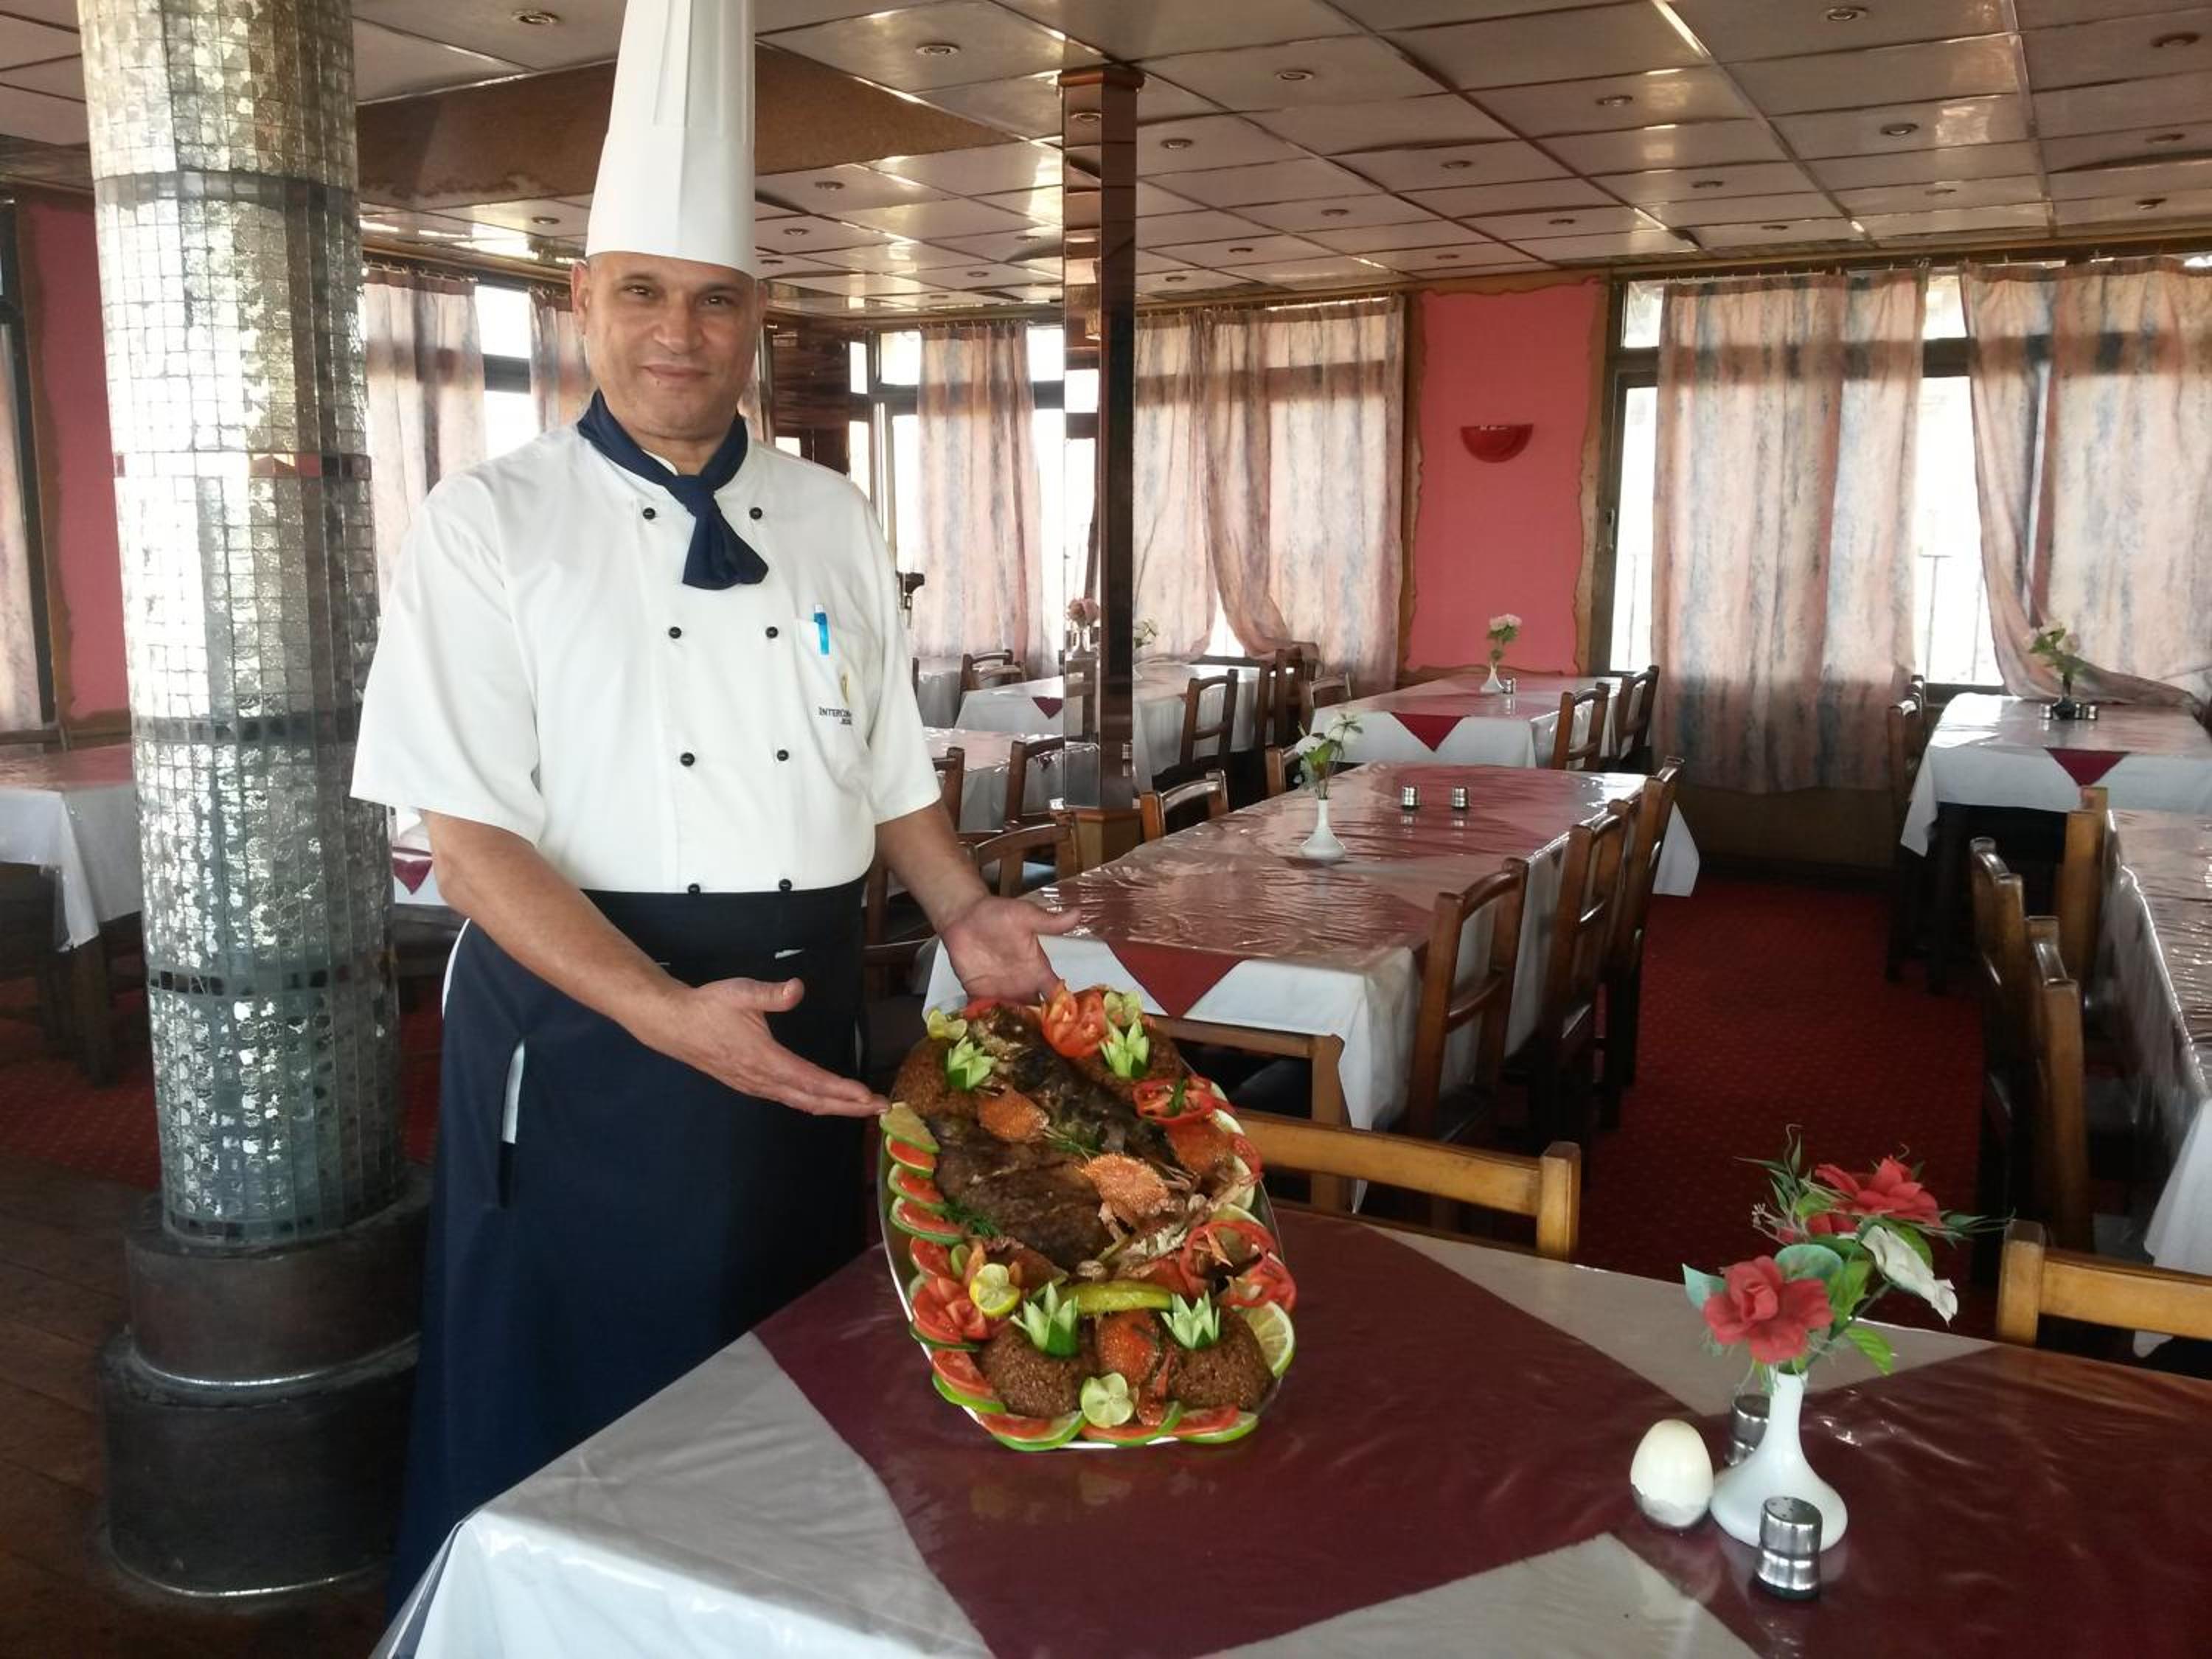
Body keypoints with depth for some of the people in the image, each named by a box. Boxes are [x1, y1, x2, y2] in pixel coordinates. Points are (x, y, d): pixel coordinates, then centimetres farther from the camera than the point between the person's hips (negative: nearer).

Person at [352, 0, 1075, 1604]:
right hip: (583, 1026, -4)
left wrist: (961, 910, -4)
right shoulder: (489, 525, -7)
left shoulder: (832, 520, 7)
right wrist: (668, 1013, -24)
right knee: (575, 1386, 8)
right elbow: (475, 836, -12)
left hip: (808, 1013, 4)